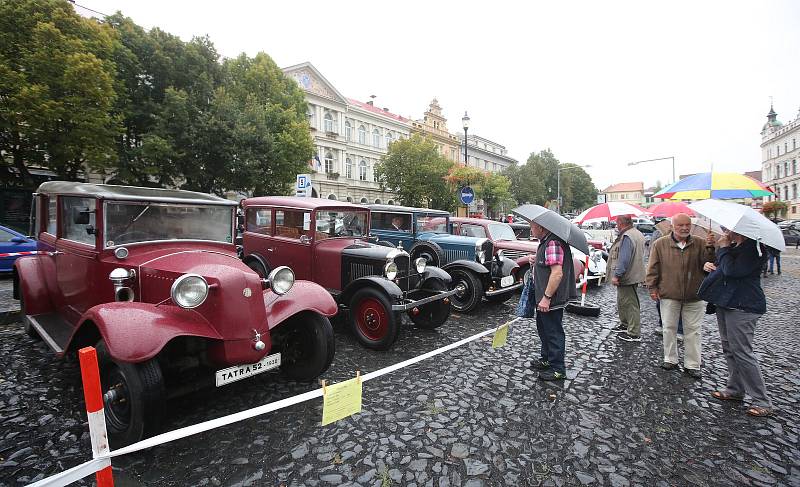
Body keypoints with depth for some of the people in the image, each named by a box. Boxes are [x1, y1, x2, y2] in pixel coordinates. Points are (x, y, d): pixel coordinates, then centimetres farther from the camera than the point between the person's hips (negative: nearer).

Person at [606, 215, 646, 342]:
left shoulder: (627, 237, -21)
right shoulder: (638, 234, 13)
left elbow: (624, 260, -26)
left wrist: (616, 275, -22)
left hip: (627, 277, -11)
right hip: (633, 275, 11)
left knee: (630, 305, -3)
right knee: (622, 302, 22)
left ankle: (634, 334, 5)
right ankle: (624, 325, 36)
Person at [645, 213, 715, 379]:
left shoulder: (700, 244, 3)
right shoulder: (660, 244, 0)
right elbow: (653, 268, 0)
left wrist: (710, 248, -19)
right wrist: (652, 287, -3)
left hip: (694, 297, 1)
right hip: (669, 295, -1)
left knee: (693, 330, 7)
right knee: (670, 328, 9)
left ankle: (692, 365, 17)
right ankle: (670, 359, 24)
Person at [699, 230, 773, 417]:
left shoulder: (754, 248, -15)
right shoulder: (733, 246, 12)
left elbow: (733, 270, -26)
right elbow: (721, 266, 25)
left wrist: (723, 248, -13)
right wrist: (710, 265, 4)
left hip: (742, 306, -10)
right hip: (725, 302, 10)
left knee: (742, 352, -5)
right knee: (729, 348, 16)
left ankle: (763, 402, 7)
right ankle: (735, 390, 28)